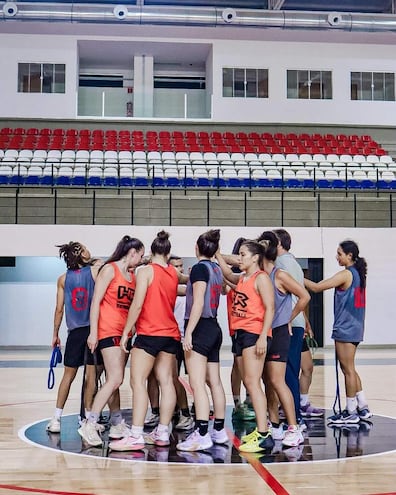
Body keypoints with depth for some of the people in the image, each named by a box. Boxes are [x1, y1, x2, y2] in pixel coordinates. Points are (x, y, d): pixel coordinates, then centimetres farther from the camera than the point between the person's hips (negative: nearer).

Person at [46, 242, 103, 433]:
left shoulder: (63, 279, 7)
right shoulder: (96, 270, -1)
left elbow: (59, 309, 7)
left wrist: (55, 334, 14)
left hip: (75, 331, 3)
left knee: (68, 375, 10)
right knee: (91, 374, 3)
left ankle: (56, 418, 10)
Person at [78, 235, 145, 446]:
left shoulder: (133, 276, 14)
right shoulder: (110, 269, -6)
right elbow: (96, 301, -10)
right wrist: (93, 332, -15)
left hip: (124, 332, 7)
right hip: (109, 331, -7)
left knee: (114, 381, 12)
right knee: (115, 379, -15)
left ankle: (117, 425, 19)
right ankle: (89, 424, -12)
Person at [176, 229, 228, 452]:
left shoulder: (200, 268, -10)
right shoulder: (216, 268, 12)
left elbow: (198, 303, -17)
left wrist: (188, 332, -19)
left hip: (200, 328, -9)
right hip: (215, 328, 9)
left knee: (197, 383, -10)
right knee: (215, 382, 13)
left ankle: (202, 435, -14)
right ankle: (219, 430, 21)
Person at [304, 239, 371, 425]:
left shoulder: (346, 274, -14)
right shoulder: (358, 274, 12)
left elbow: (317, 287, -17)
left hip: (345, 329, -9)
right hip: (354, 327, 9)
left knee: (348, 370, -2)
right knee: (350, 369, 16)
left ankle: (351, 412, 5)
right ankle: (362, 408, 20)